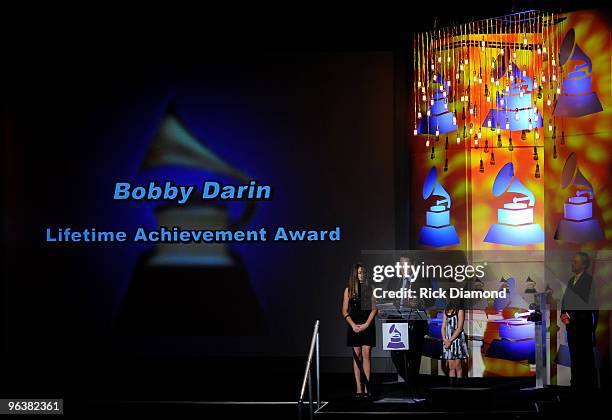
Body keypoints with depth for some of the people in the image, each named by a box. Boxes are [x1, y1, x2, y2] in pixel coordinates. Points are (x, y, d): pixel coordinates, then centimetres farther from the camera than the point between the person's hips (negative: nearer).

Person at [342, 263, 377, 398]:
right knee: (357, 355, 0)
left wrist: (366, 324, -8)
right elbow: (345, 311, 6)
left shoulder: (369, 289, 6)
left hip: (368, 325, -1)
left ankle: (366, 388, -7)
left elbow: (374, 309, 2)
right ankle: (359, 388, 0)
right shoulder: (349, 289, 7)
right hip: (354, 325, 1)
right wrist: (353, 325, -7)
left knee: (366, 354, -7)